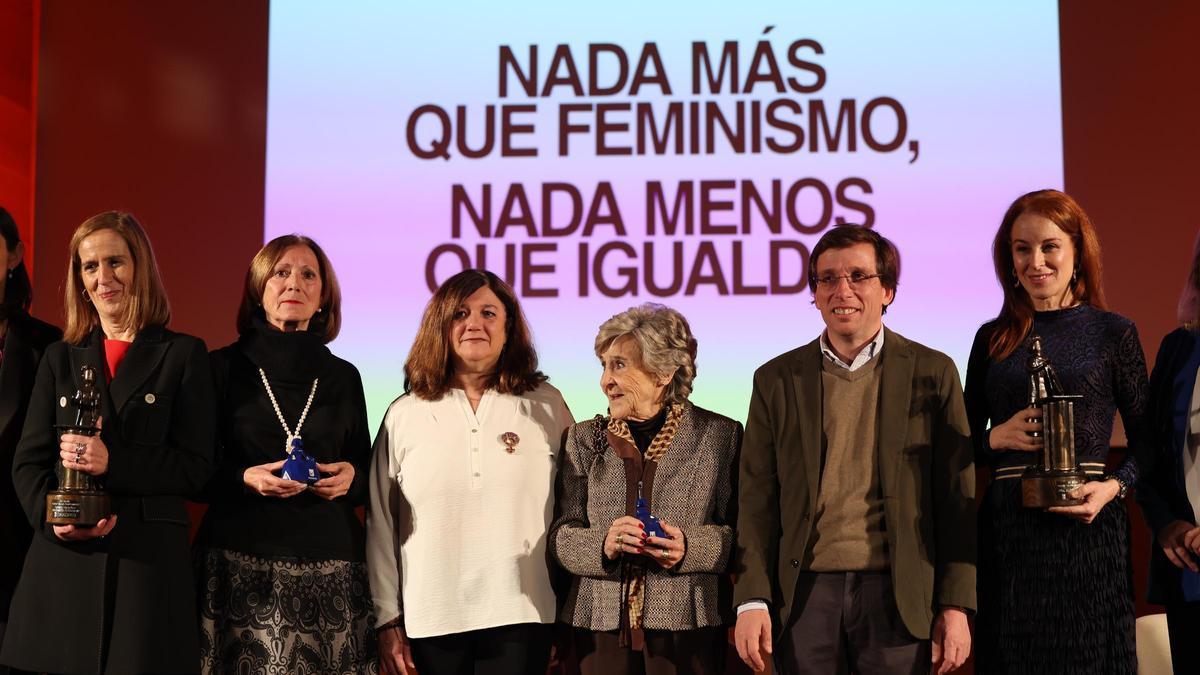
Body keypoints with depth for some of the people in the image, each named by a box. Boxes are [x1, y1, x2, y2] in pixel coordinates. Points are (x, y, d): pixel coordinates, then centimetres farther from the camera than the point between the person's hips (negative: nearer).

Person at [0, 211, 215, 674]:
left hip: (149, 558, -3)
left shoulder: (184, 355, 4)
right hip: (63, 558, 3)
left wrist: (113, 463, -16)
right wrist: (51, 517, -10)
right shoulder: (60, 358, 15)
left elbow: (196, 466, -2)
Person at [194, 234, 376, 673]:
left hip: (330, 567, 2)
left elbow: (367, 480, 16)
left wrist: (351, 477, -5)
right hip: (241, 565, -2)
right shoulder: (224, 368, 4)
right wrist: (244, 478, -14)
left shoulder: (343, 377, 11)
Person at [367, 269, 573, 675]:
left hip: (522, 615, 0)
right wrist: (388, 619, 3)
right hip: (433, 619, 1)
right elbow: (382, 524, 5)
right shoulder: (405, 414, 3)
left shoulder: (547, 405, 3)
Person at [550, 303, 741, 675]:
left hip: (687, 630, -2)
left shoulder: (721, 435, 2)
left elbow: (742, 532, 0)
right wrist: (602, 545, -15)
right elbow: (560, 535, 5)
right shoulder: (583, 439, 9)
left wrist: (691, 546, -18)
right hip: (601, 628, 2)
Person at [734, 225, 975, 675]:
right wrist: (753, 600, -3)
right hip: (805, 595, 1)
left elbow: (956, 500, 2)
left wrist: (956, 605, -3)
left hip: (898, 595, -1)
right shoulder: (776, 380, 7)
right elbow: (757, 502, 5)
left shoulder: (932, 373, 3)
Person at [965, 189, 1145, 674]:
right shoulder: (993, 338, 10)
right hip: (1007, 525, 2)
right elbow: (967, 442, 14)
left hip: (1087, 528, -2)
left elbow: (1146, 439, 4)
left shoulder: (1113, 332, 3)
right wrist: (999, 438, -6)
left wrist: (1114, 487, -13)